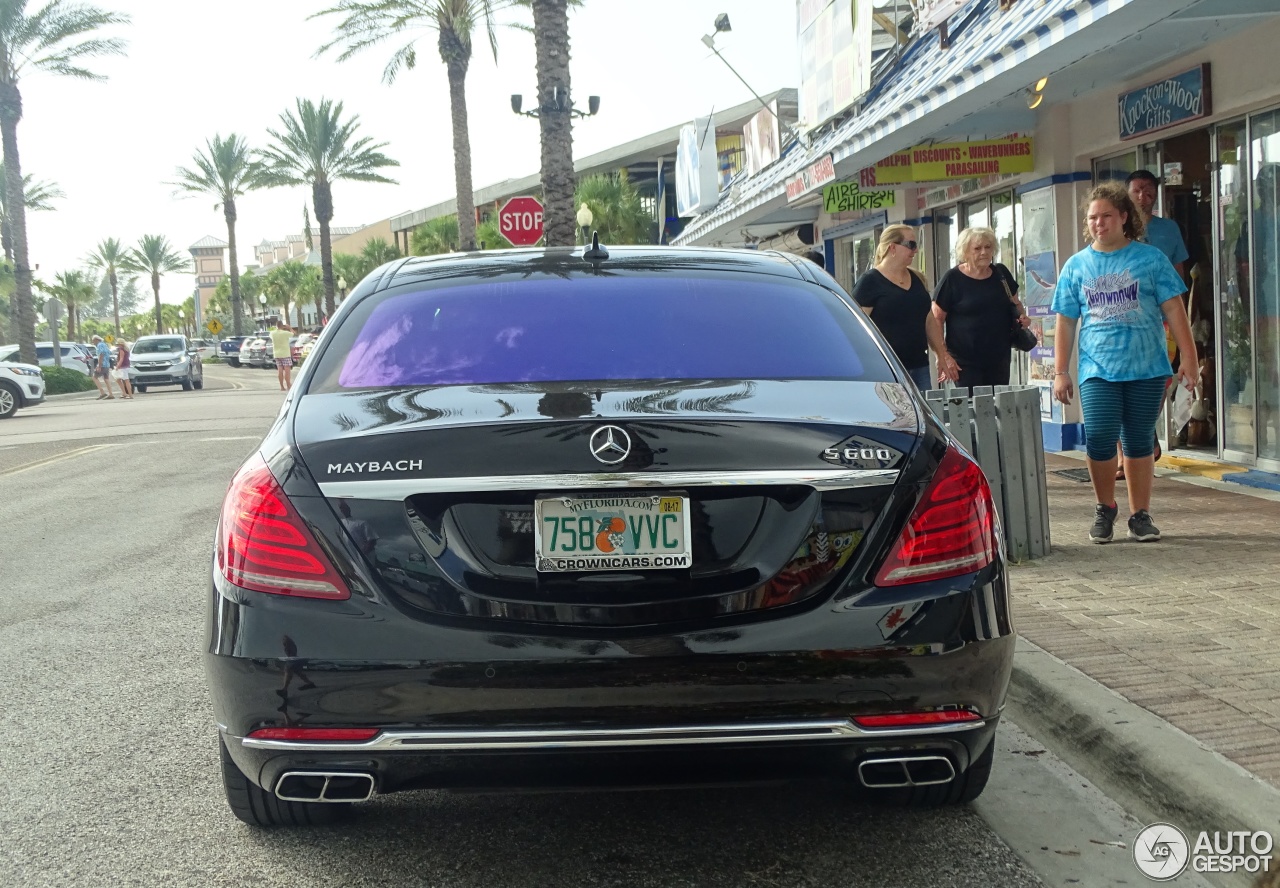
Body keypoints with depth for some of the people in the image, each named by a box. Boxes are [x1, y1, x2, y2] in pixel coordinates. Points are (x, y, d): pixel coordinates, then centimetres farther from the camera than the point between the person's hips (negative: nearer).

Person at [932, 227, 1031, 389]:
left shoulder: (1001, 273, 8)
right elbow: (936, 319, -6)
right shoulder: (952, 279, -7)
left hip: (999, 360, 5)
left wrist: (1022, 316, 1)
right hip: (966, 363, -5)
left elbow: (1016, 303, 23)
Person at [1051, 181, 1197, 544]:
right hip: (1098, 370, 0)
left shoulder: (1150, 258, 4)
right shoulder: (1076, 266, 9)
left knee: (1139, 442, 6)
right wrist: (1061, 372, 6)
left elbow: (1173, 310, 4)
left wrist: (1188, 358, -2)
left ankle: (1140, 515, 19)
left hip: (1147, 368, 0)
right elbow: (1066, 322, 10)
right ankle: (1105, 508, 9)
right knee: (1099, 437, -13)